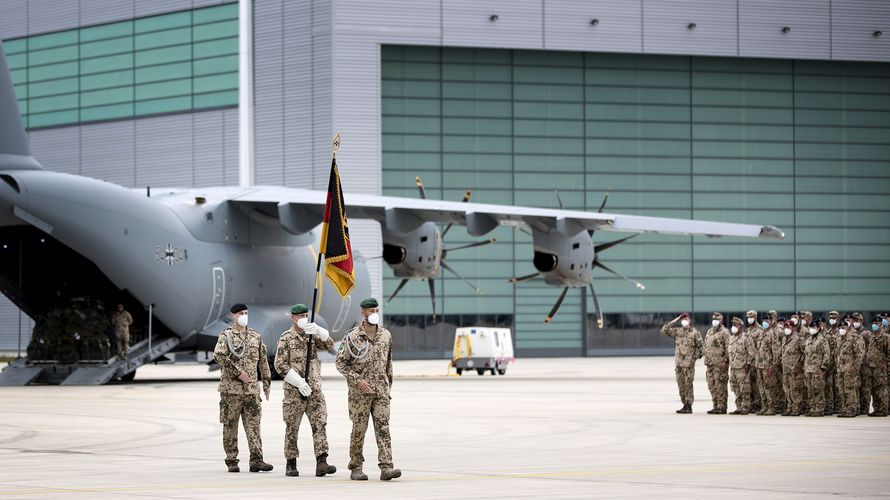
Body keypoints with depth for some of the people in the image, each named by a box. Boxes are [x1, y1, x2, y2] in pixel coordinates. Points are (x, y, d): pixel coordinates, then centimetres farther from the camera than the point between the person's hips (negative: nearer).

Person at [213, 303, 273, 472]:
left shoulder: (256, 336, 14)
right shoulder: (226, 335, -1)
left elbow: (263, 361, 19)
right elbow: (219, 355, -16)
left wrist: (267, 382, 17)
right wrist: (237, 371, -20)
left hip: (252, 388, 3)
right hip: (231, 387, -3)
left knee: (253, 424, -5)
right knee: (230, 425, 2)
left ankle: (256, 460, -8)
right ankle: (231, 461, 8)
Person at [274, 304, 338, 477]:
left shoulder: (312, 335, 11)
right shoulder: (286, 338, -3)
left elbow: (329, 345, -3)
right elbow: (280, 365, -9)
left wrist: (318, 330, -20)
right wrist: (299, 382, -16)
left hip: (314, 389, 4)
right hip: (294, 391, -4)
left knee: (320, 424, -7)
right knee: (292, 427, 3)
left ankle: (321, 462, -13)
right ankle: (291, 464, 12)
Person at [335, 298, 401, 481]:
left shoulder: (386, 335, 8)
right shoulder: (352, 337, -5)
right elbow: (340, 362, -4)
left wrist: (389, 386, 17)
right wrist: (357, 380, -14)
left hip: (381, 391, 3)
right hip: (359, 392, -3)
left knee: (383, 428, -6)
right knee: (359, 430, 2)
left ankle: (386, 467, -13)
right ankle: (356, 468, 12)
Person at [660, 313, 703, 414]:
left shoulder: (695, 332, -2)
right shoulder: (677, 331, 11)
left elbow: (700, 347, -2)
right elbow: (664, 330, 4)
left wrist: (694, 358, -9)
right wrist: (674, 321, 0)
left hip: (688, 363, -5)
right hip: (678, 363, 5)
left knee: (688, 385, -7)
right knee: (681, 385, 7)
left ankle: (689, 406, -4)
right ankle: (685, 405, 15)